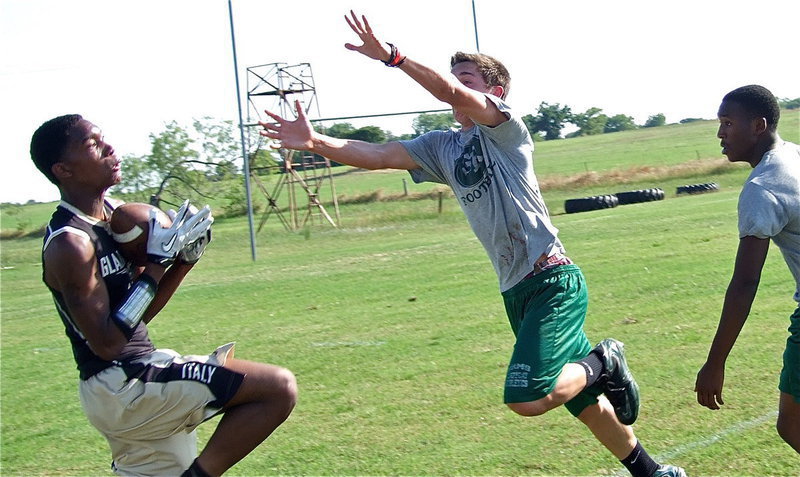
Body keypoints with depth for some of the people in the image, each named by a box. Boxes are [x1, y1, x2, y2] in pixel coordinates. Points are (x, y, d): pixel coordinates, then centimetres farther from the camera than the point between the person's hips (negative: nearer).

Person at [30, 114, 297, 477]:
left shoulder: (113, 213, 9)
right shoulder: (69, 244, -18)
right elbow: (107, 343, -22)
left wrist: (186, 258, 0)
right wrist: (158, 262, -21)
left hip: (133, 383, 10)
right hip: (121, 388, -10)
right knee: (278, 388, -17)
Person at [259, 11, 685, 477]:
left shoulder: (505, 128, -5)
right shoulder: (441, 147, 13)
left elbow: (452, 93, -24)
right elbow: (377, 155, 2)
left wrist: (390, 55, -29)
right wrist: (315, 141, -13)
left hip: (554, 281, -7)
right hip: (517, 291, 7)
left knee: (527, 398, -19)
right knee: (584, 403, 16)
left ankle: (603, 363, 7)